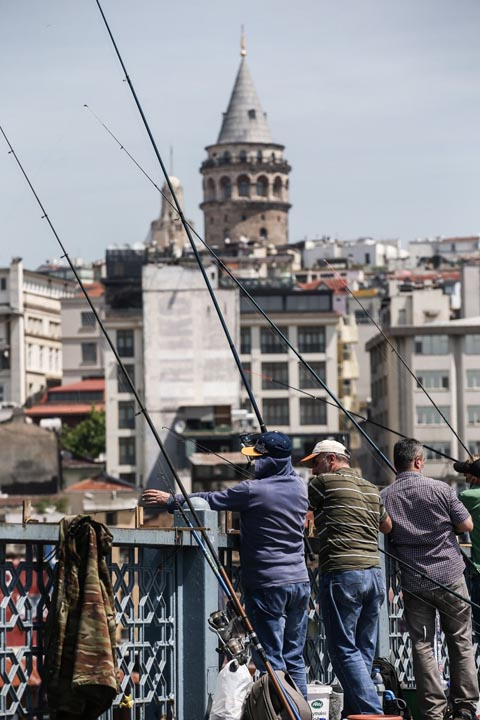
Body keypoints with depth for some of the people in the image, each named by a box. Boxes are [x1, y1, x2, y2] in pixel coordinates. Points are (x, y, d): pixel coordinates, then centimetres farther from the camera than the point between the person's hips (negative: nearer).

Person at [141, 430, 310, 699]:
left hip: (268, 585, -7)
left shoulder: (253, 490, -12)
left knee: (271, 659, -3)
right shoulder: (300, 486, 6)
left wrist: (170, 500, 8)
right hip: (300, 581, 7)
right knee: (294, 657, 11)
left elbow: (210, 500, -3)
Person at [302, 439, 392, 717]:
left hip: (342, 574, -7)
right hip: (374, 572, 7)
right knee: (364, 649, 11)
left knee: (345, 648, -5)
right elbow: (388, 526, 33)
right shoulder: (371, 488, 19)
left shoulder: (324, 482, -1)